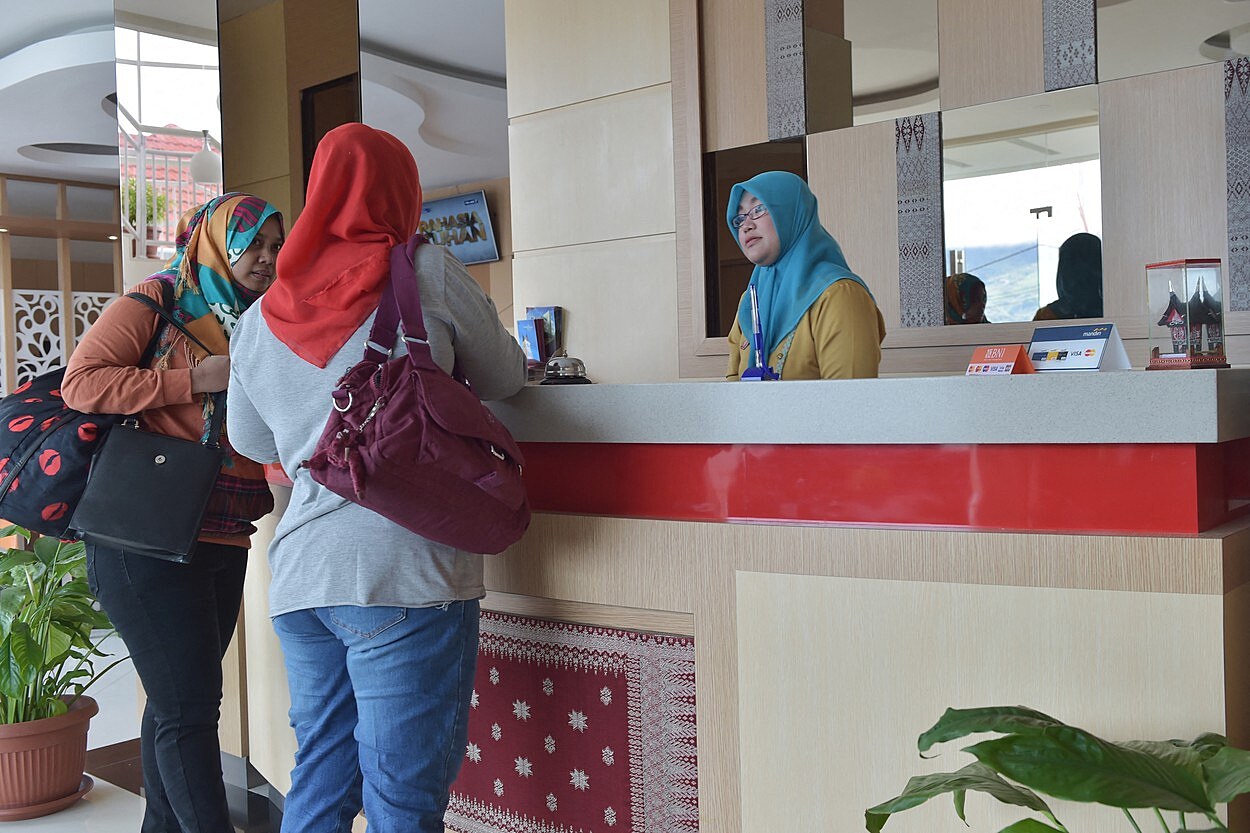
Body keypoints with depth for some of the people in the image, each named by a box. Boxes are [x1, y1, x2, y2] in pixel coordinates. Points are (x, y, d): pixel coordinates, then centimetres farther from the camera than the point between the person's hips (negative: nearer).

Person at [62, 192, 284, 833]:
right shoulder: (153, 307, -4)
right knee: (188, 707, -7)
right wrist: (194, 380, -17)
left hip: (221, 543, 7)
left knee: (176, 702, 16)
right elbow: (80, 382, -14)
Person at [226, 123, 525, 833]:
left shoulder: (261, 318, 11)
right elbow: (503, 379, 9)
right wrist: (520, 359, 31)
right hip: (404, 572, -5)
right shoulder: (428, 273, -3)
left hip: (299, 578, 6)